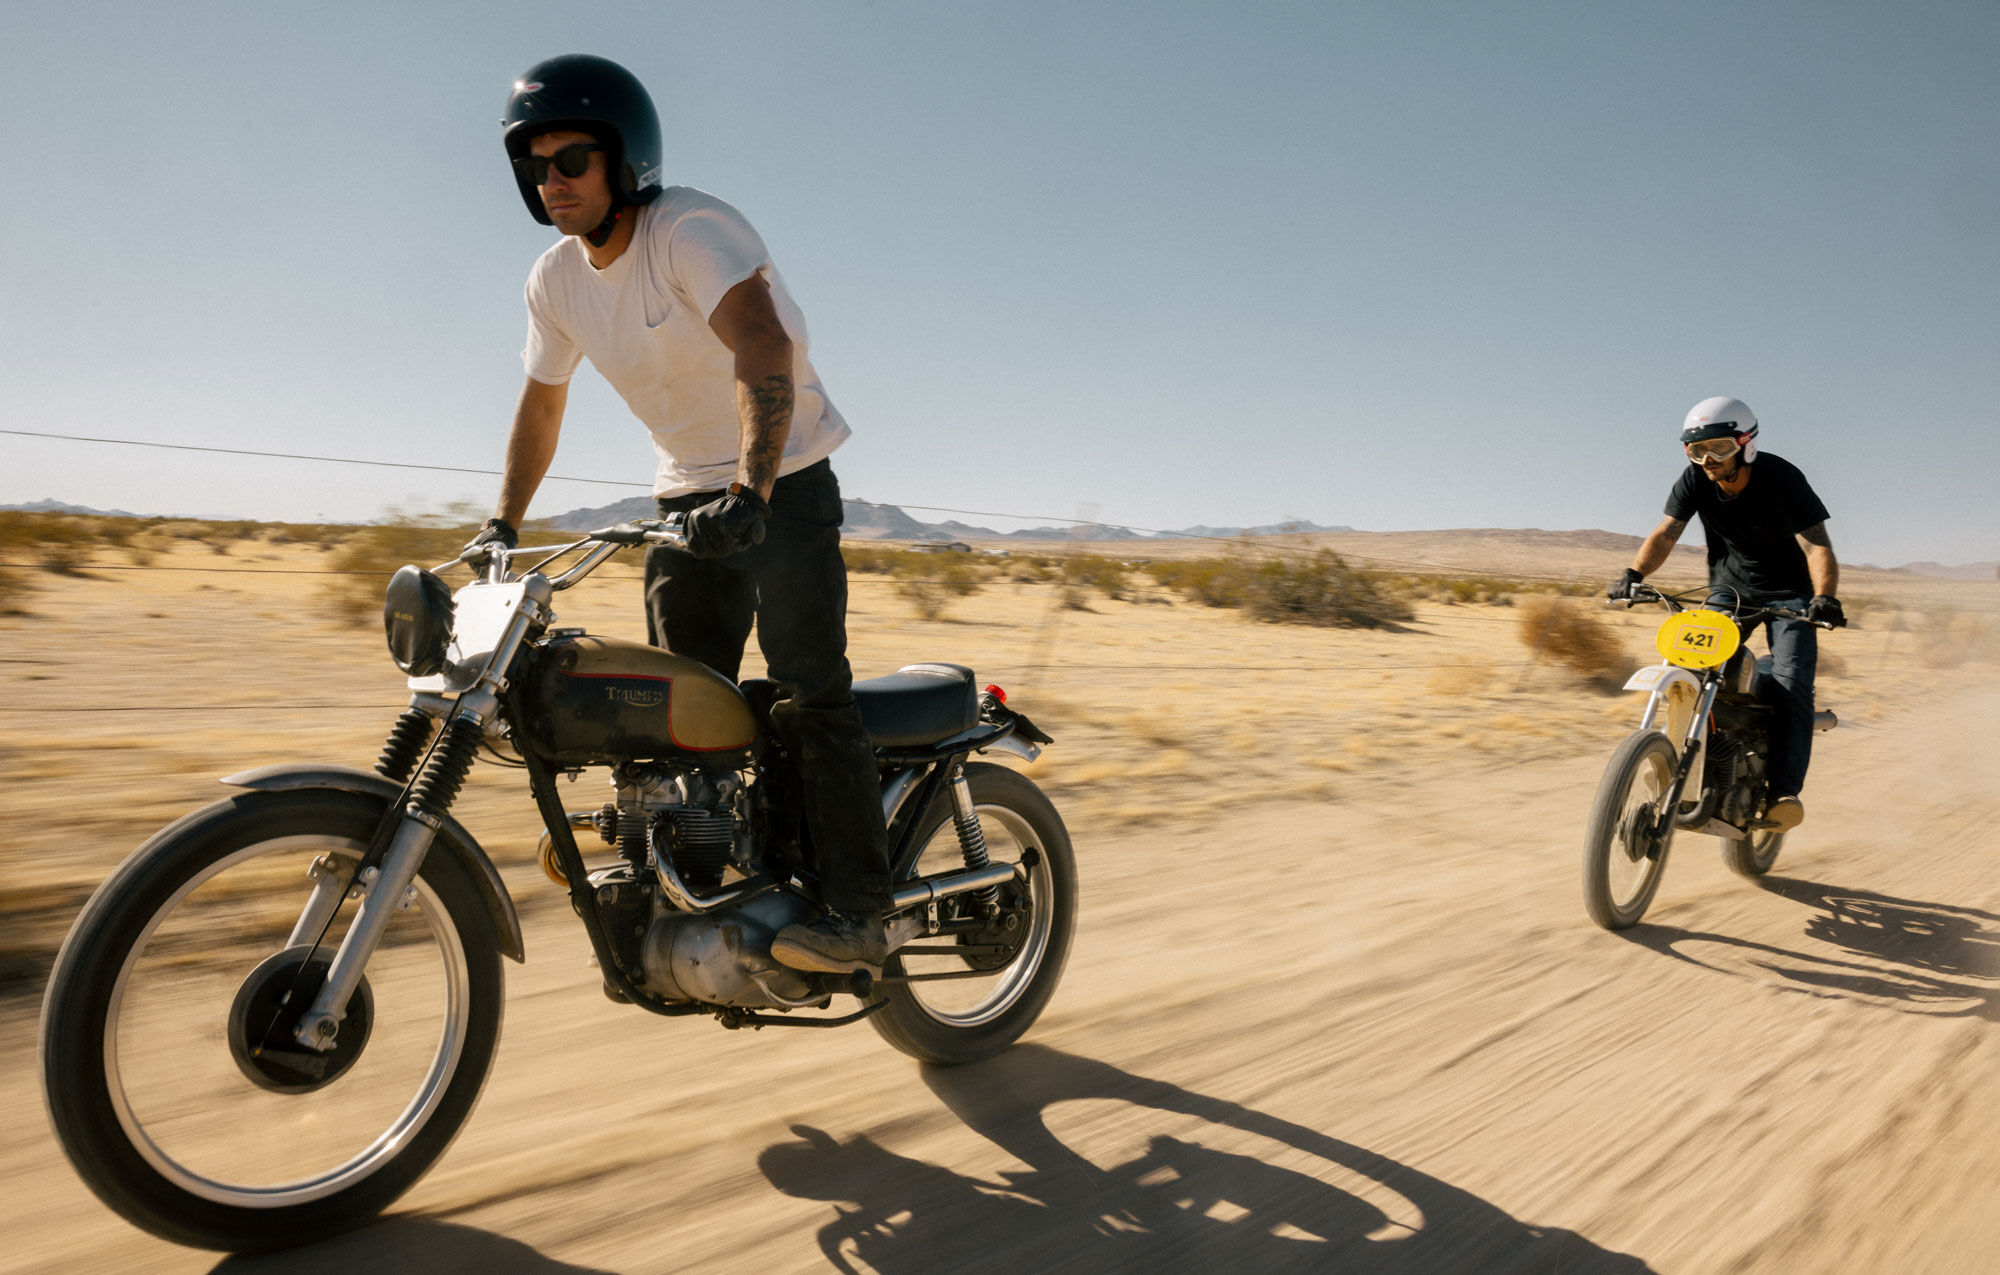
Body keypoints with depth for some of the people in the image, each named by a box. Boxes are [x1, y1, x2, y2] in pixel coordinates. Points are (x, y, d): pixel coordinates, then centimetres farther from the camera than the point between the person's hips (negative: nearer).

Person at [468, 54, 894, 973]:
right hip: (687, 494, 7)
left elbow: (763, 347, -37)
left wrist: (751, 491, -49)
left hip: (784, 483, -7)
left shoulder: (691, 229, -20)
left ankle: (857, 912, -15)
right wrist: (502, 524, 13)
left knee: (807, 688, -17)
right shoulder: (556, 278, 3)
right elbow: (541, 404, 16)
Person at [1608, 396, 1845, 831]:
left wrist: (1824, 596, -47)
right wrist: (1634, 573, -35)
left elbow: (1817, 545, -29)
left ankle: (1784, 792, -24)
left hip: (1788, 593, -4)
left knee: (1792, 682, -20)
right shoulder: (1695, 479, -10)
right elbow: (1666, 533, -16)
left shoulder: (1782, 478, -21)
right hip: (1728, 590, 4)